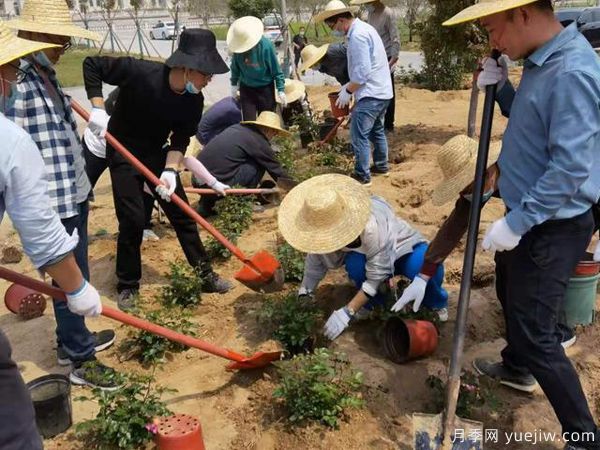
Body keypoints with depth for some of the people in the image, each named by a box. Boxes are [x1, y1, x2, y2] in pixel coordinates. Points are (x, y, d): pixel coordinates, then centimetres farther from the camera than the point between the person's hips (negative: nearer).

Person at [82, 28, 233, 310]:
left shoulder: (194, 101, -14)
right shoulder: (139, 72, -27)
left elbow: (180, 140, -8)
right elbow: (92, 65, -17)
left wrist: (169, 170, -23)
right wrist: (98, 108, -23)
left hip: (156, 154, 4)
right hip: (123, 153, -4)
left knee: (182, 215, 5)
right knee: (132, 220, -7)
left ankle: (206, 275, 18)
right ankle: (127, 285, 13)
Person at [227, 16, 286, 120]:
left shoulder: (266, 45, -21)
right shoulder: (238, 45, -10)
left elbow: (276, 70, -13)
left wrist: (281, 90, -13)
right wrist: (234, 84, 12)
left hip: (265, 89, -2)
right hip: (246, 89, 2)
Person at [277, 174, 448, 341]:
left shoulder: (372, 227, -42)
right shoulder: (325, 226, -26)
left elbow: (377, 276, -34)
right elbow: (315, 260, -9)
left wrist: (347, 312, -36)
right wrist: (304, 294, -13)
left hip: (402, 247, -3)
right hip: (362, 253, 4)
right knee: (354, 263, -34)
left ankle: (435, 304, -1)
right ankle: (373, 304, -2)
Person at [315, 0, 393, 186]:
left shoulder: (357, 36, -19)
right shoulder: (362, 28, 13)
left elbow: (363, 71, -23)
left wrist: (348, 91, -12)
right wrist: (349, 85, 13)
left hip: (371, 94, -11)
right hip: (381, 91, 11)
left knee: (359, 135, -6)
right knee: (376, 130, 22)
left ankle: (362, 176, 1)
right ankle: (381, 165, 35)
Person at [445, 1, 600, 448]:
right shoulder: (541, 62, 4)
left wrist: (515, 222, -25)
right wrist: (502, 88, -1)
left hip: (552, 227, -10)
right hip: (528, 216, 10)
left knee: (535, 332, -4)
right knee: (511, 295, 27)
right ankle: (517, 368, 52)